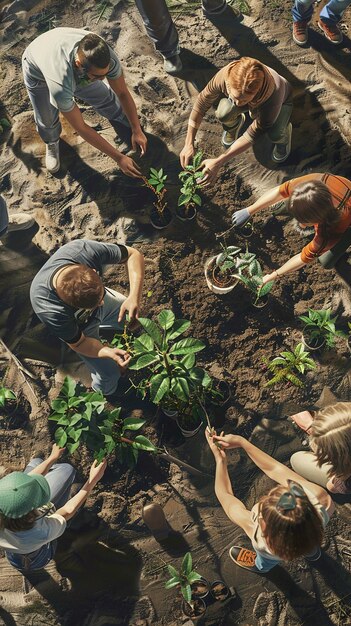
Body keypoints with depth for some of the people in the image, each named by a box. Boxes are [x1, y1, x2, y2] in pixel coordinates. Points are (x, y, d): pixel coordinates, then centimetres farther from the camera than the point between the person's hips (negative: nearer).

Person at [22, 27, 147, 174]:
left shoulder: (107, 57, -38)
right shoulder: (60, 85, -50)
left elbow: (123, 93, -20)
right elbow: (80, 128, -39)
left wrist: (137, 131, -19)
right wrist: (118, 158, -37)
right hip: (37, 69, -3)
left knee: (105, 96, 4)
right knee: (46, 120, -3)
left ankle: (125, 123, 37)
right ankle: (52, 143, 35)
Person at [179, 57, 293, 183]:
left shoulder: (273, 97, -46)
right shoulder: (224, 76, -41)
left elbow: (253, 134, -36)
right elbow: (201, 103, -26)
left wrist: (218, 162, -40)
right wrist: (189, 144, -31)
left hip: (281, 101, -2)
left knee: (275, 134, -33)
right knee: (223, 114, -31)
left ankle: (283, 133, 6)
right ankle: (233, 126, 8)